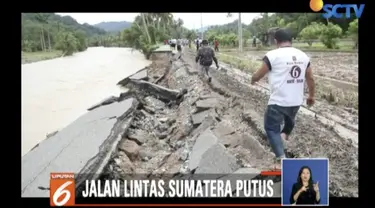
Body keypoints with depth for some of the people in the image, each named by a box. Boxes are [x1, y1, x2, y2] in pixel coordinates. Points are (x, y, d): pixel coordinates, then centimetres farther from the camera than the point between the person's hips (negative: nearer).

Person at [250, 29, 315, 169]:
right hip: (296, 101, 5)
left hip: (278, 101, -5)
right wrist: (311, 96, 27)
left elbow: (258, 75, -4)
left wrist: (253, 80, 20)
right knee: (290, 119, 35)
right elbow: (310, 78, 13)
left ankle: (281, 160, 1)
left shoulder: (273, 55, -13)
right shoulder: (303, 56, 4)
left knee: (271, 128, 7)